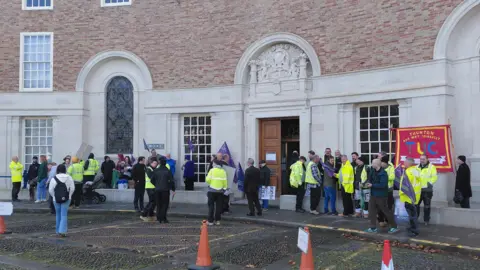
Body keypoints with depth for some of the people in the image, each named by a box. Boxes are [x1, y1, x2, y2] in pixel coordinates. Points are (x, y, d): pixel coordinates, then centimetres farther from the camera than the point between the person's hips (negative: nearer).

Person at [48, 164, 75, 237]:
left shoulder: (54, 178, -5)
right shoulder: (69, 177, -3)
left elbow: (50, 190, -6)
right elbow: (72, 188, -5)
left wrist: (54, 196, 8)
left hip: (56, 199, 1)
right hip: (66, 199, -1)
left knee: (58, 215, 15)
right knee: (64, 215, -1)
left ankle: (58, 231, 23)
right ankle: (62, 231, -13)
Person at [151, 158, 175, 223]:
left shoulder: (156, 171, 2)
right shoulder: (168, 171, -5)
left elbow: (152, 180, 7)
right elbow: (171, 181, -6)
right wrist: (173, 189, 2)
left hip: (157, 190, 3)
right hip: (165, 190, -3)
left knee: (158, 204, 11)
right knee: (165, 204, 3)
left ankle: (159, 218, 11)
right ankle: (163, 218, -3)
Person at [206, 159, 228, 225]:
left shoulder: (212, 170, -5)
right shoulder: (223, 171, 3)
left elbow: (208, 180, -10)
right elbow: (225, 182, 1)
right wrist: (224, 188, 11)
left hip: (212, 190, -2)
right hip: (220, 191, 2)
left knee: (211, 206, 3)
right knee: (218, 206, 9)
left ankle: (210, 221, 0)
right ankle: (217, 220, 8)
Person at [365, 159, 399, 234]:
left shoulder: (383, 173, -21)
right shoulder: (373, 171, 5)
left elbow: (382, 185, -27)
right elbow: (370, 178, 11)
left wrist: (372, 185, -21)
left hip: (381, 196, -8)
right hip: (373, 195, 8)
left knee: (386, 211, 1)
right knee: (372, 211, 8)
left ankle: (394, 227, 14)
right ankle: (373, 227, 15)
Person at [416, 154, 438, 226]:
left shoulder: (431, 167, -4)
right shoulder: (417, 167, 13)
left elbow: (434, 177, -10)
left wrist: (430, 183, -22)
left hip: (427, 189, -5)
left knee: (427, 206, 4)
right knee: (416, 204, 8)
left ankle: (426, 220, 13)